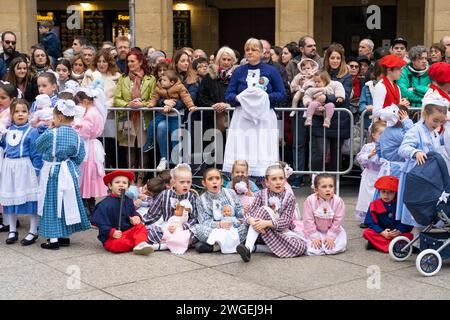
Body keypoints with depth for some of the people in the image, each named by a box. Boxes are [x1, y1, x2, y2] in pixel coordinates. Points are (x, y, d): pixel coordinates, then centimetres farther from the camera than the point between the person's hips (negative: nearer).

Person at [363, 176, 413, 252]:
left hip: (398, 233, 0)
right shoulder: (375, 205, -1)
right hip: (381, 233, 0)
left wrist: (399, 231, -23)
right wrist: (382, 232, -20)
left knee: (409, 236, -27)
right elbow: (371, 223, -5)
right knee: (367, 232, -25)